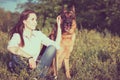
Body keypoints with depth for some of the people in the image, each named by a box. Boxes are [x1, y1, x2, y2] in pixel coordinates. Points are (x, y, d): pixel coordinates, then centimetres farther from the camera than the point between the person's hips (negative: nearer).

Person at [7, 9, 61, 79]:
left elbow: (57, 45, -6)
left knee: (52, 47, -18)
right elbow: (10, 47, -34)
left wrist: (59, 26, -9)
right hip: (21, 67, -5)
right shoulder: (17, 35, -10)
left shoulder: (38, 34, 4)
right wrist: (29, 57, -42)